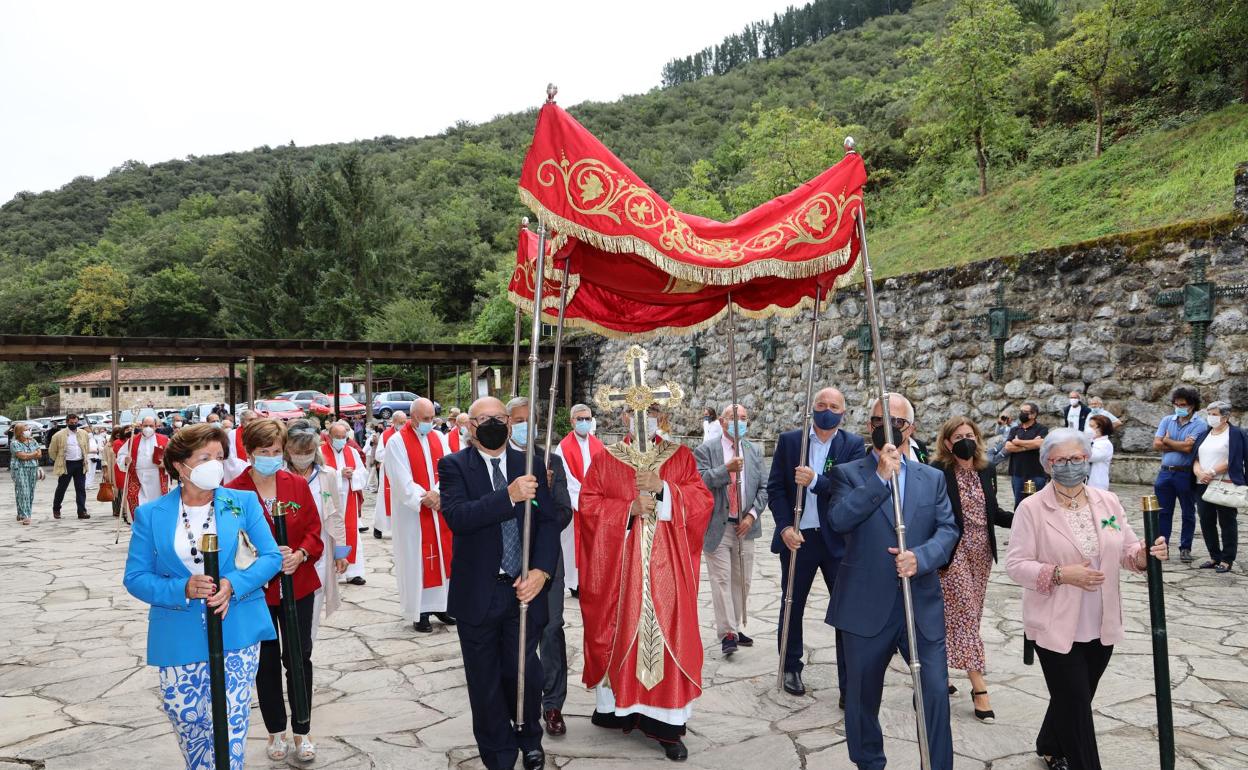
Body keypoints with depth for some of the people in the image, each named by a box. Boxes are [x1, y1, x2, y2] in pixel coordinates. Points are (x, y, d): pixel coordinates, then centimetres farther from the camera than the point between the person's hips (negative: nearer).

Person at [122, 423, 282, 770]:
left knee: (230, 725, -3)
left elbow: (271, 556, 0)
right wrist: (183, 589, -18)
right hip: (178, 639, 1)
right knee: (187, 723, 14)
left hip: (236, 632, -1)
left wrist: (233, 584, -17)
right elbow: (135, 578, 0)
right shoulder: (150, 514, 0)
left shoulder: (243, 502, 0)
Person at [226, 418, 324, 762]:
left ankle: (302, 731, 22)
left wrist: (300, 554, -17)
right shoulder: (233, 492, -10)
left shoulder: (298, 485, -2)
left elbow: (314, 530, 2)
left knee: (299, 658, 6)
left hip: (298, 586, 1)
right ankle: (276, 731, 31)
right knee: (266, 661, 13)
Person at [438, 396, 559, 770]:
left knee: (524, 672, 8)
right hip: (477, 593, -1)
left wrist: (541, 571, -14)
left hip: (523, 589, 1)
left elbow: (548, 521, 0)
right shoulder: (454, 466, -4)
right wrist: (509, 496, -28)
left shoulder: (531, 464, 4)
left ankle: (530, 737, 37)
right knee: (485, 681, 12)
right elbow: (456, 516, -20)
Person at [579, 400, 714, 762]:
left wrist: (663, 489, -15)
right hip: (618, 565, 0)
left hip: (666, 566, 0)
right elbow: (588, 505, -2)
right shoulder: (605, 459, 4)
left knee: (666, 633, 0)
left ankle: (668, 724, 8)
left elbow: (702, 502, -1)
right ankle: (614, 705, 22)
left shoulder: (681, 457, 6)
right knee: (618, 632, 6)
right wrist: (629, 509, -15)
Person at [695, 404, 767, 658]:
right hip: (717, 527, -4)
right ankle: (727, 633, -1)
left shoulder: (755, 452, 10)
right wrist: (726, 469, -25)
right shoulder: (705, 451, -2)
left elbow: (763, 487, 8)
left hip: (745, 526, 4)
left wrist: (752, 515, -5)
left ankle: (736, 627, 24)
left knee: (741, 581, 11)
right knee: (722, 580, -4)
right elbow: (699, 481, -14)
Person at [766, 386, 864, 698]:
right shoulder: (789, 440, 1)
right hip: (797, 537, 1)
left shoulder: (854, 445, -1)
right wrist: (785, 527, -12)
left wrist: (816, 481, -27)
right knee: (792, 606, 14)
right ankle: (791, 669, 32)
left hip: (838, 540, -1)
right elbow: (775, 488, 0)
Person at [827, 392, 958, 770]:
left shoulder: (932, 477, 10)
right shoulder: (848, 474, 0)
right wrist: (881, 477, -20)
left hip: (921, 605, 2)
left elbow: (948, 529, 1)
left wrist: (921, 556, -19)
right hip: (867, 607, -1)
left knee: (936, 692, -2)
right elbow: (837, 519, -18)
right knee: (862, 695, 13)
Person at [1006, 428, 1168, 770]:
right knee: (1076, 705, 1)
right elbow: (1015, 564, -13)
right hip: (1056, 626, -5)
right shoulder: (1031, 508, -11)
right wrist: (1060, 574, -26)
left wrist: (1146, 555, -14)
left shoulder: (1108, 501, 3)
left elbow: (1127, 551, 8)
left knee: (1075, 699, 20)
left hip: (1101, 626, 5)